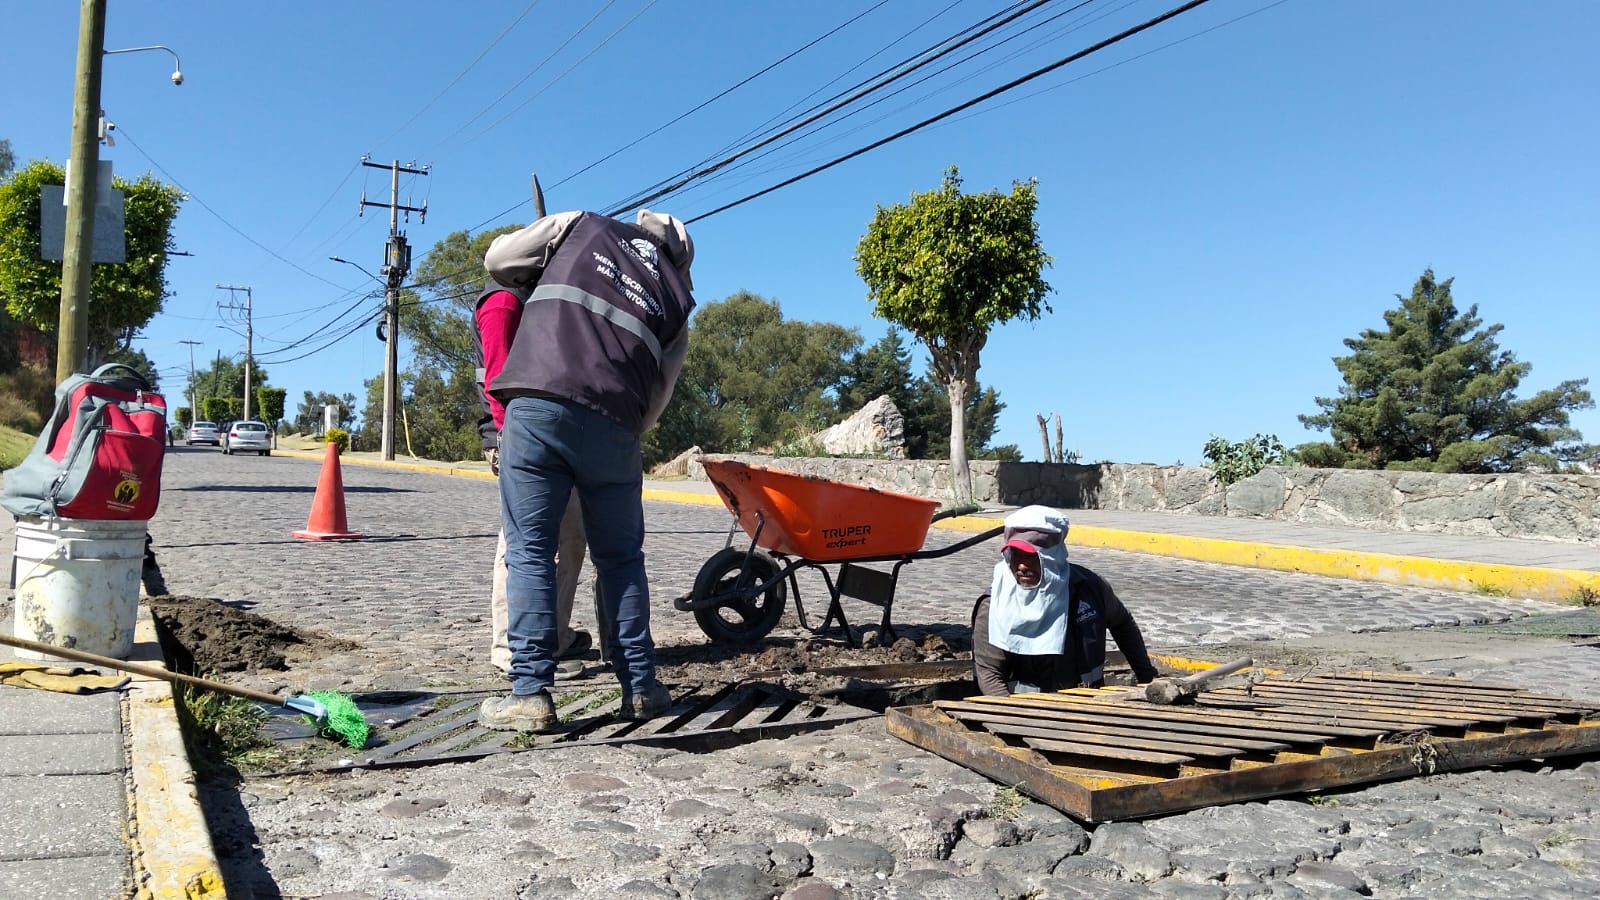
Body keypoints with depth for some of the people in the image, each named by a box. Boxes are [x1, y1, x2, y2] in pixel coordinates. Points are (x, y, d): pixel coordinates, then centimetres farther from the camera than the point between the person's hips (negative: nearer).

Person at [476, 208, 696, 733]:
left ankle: (531, 693, 1)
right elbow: (657, 396, 16)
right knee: (621, 558, 14)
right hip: (613, 423, 2)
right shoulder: (677, 298, 21)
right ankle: (641, 687, 16)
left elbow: (497, 258, 21)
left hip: (537, 405, -1)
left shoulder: (581, 225, 19)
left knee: (528, 552, 3)